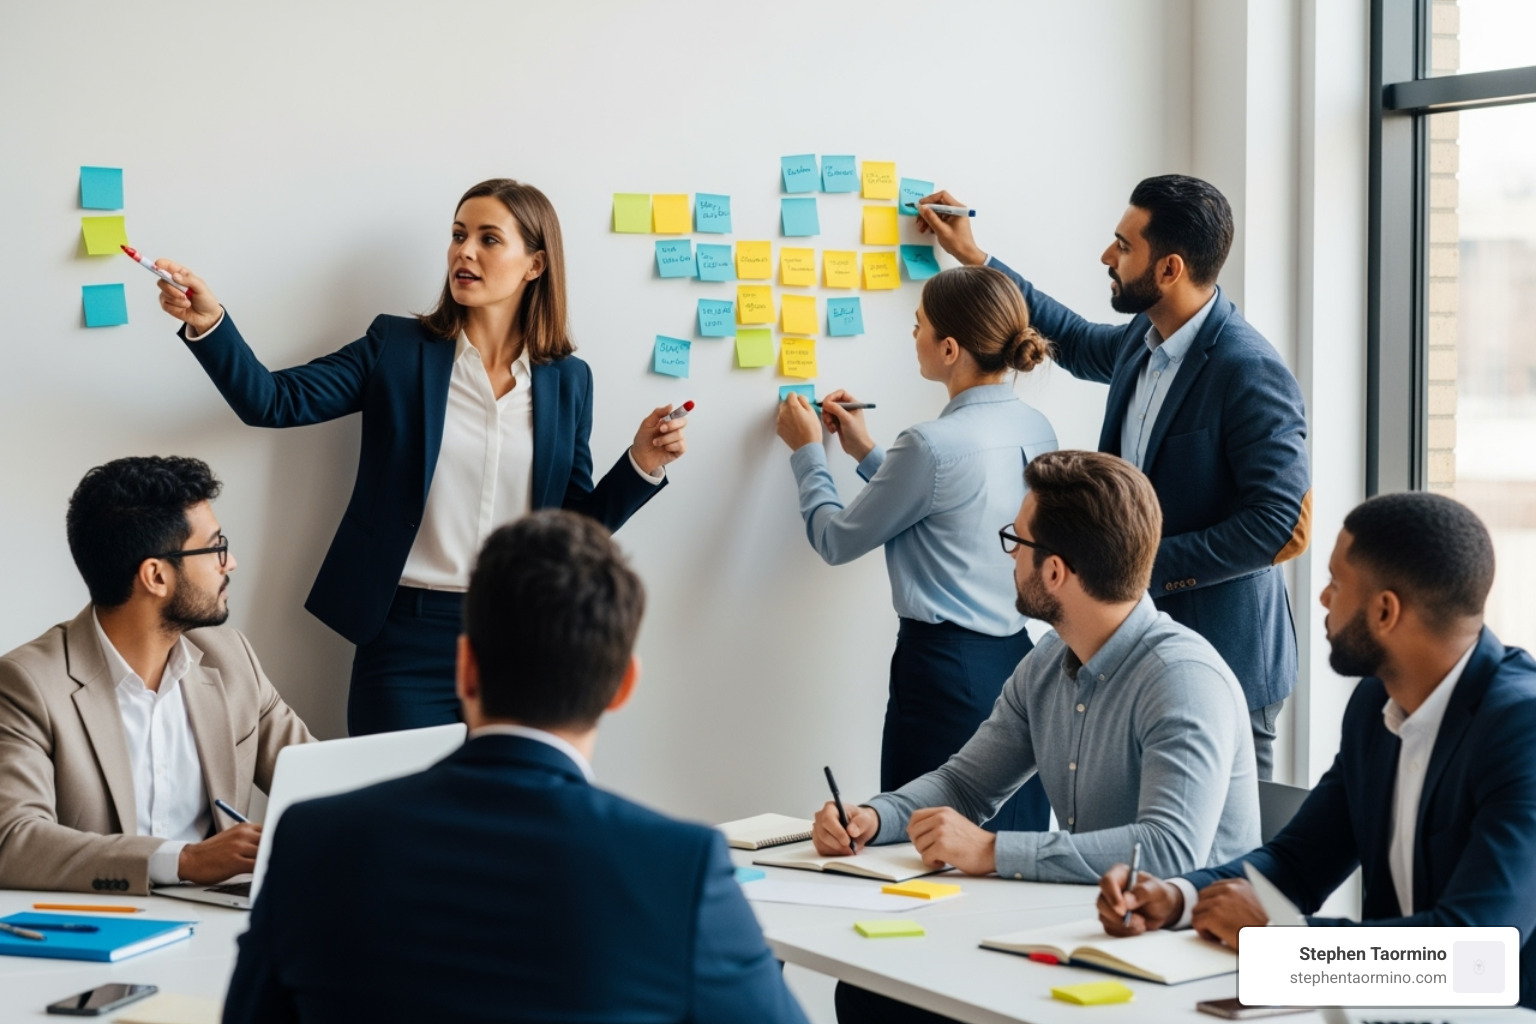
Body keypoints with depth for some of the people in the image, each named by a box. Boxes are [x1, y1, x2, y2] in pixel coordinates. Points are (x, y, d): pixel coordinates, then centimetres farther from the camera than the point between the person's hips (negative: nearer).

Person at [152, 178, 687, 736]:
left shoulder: (567, 380, 5)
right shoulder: (398, 348, 1)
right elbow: (274, 401, -8)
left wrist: (642, 462, -6)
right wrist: (208, 323, -22)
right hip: (408, 640, -2)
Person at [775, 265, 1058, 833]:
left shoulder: (931, 444, -18)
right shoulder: (1036, 429, 5)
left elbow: (837, 540, -4)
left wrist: (807, 452, 11)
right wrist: (867, 453, 23)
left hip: (949, 666, -8)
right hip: (1021, 656, 8)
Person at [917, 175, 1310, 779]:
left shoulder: (1249, 372, -19)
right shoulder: (1143, 340, 7)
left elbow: (1279, 525, -22)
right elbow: (1076, 342, 31)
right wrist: (974, 257, 30)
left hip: (1222, 661, -8)